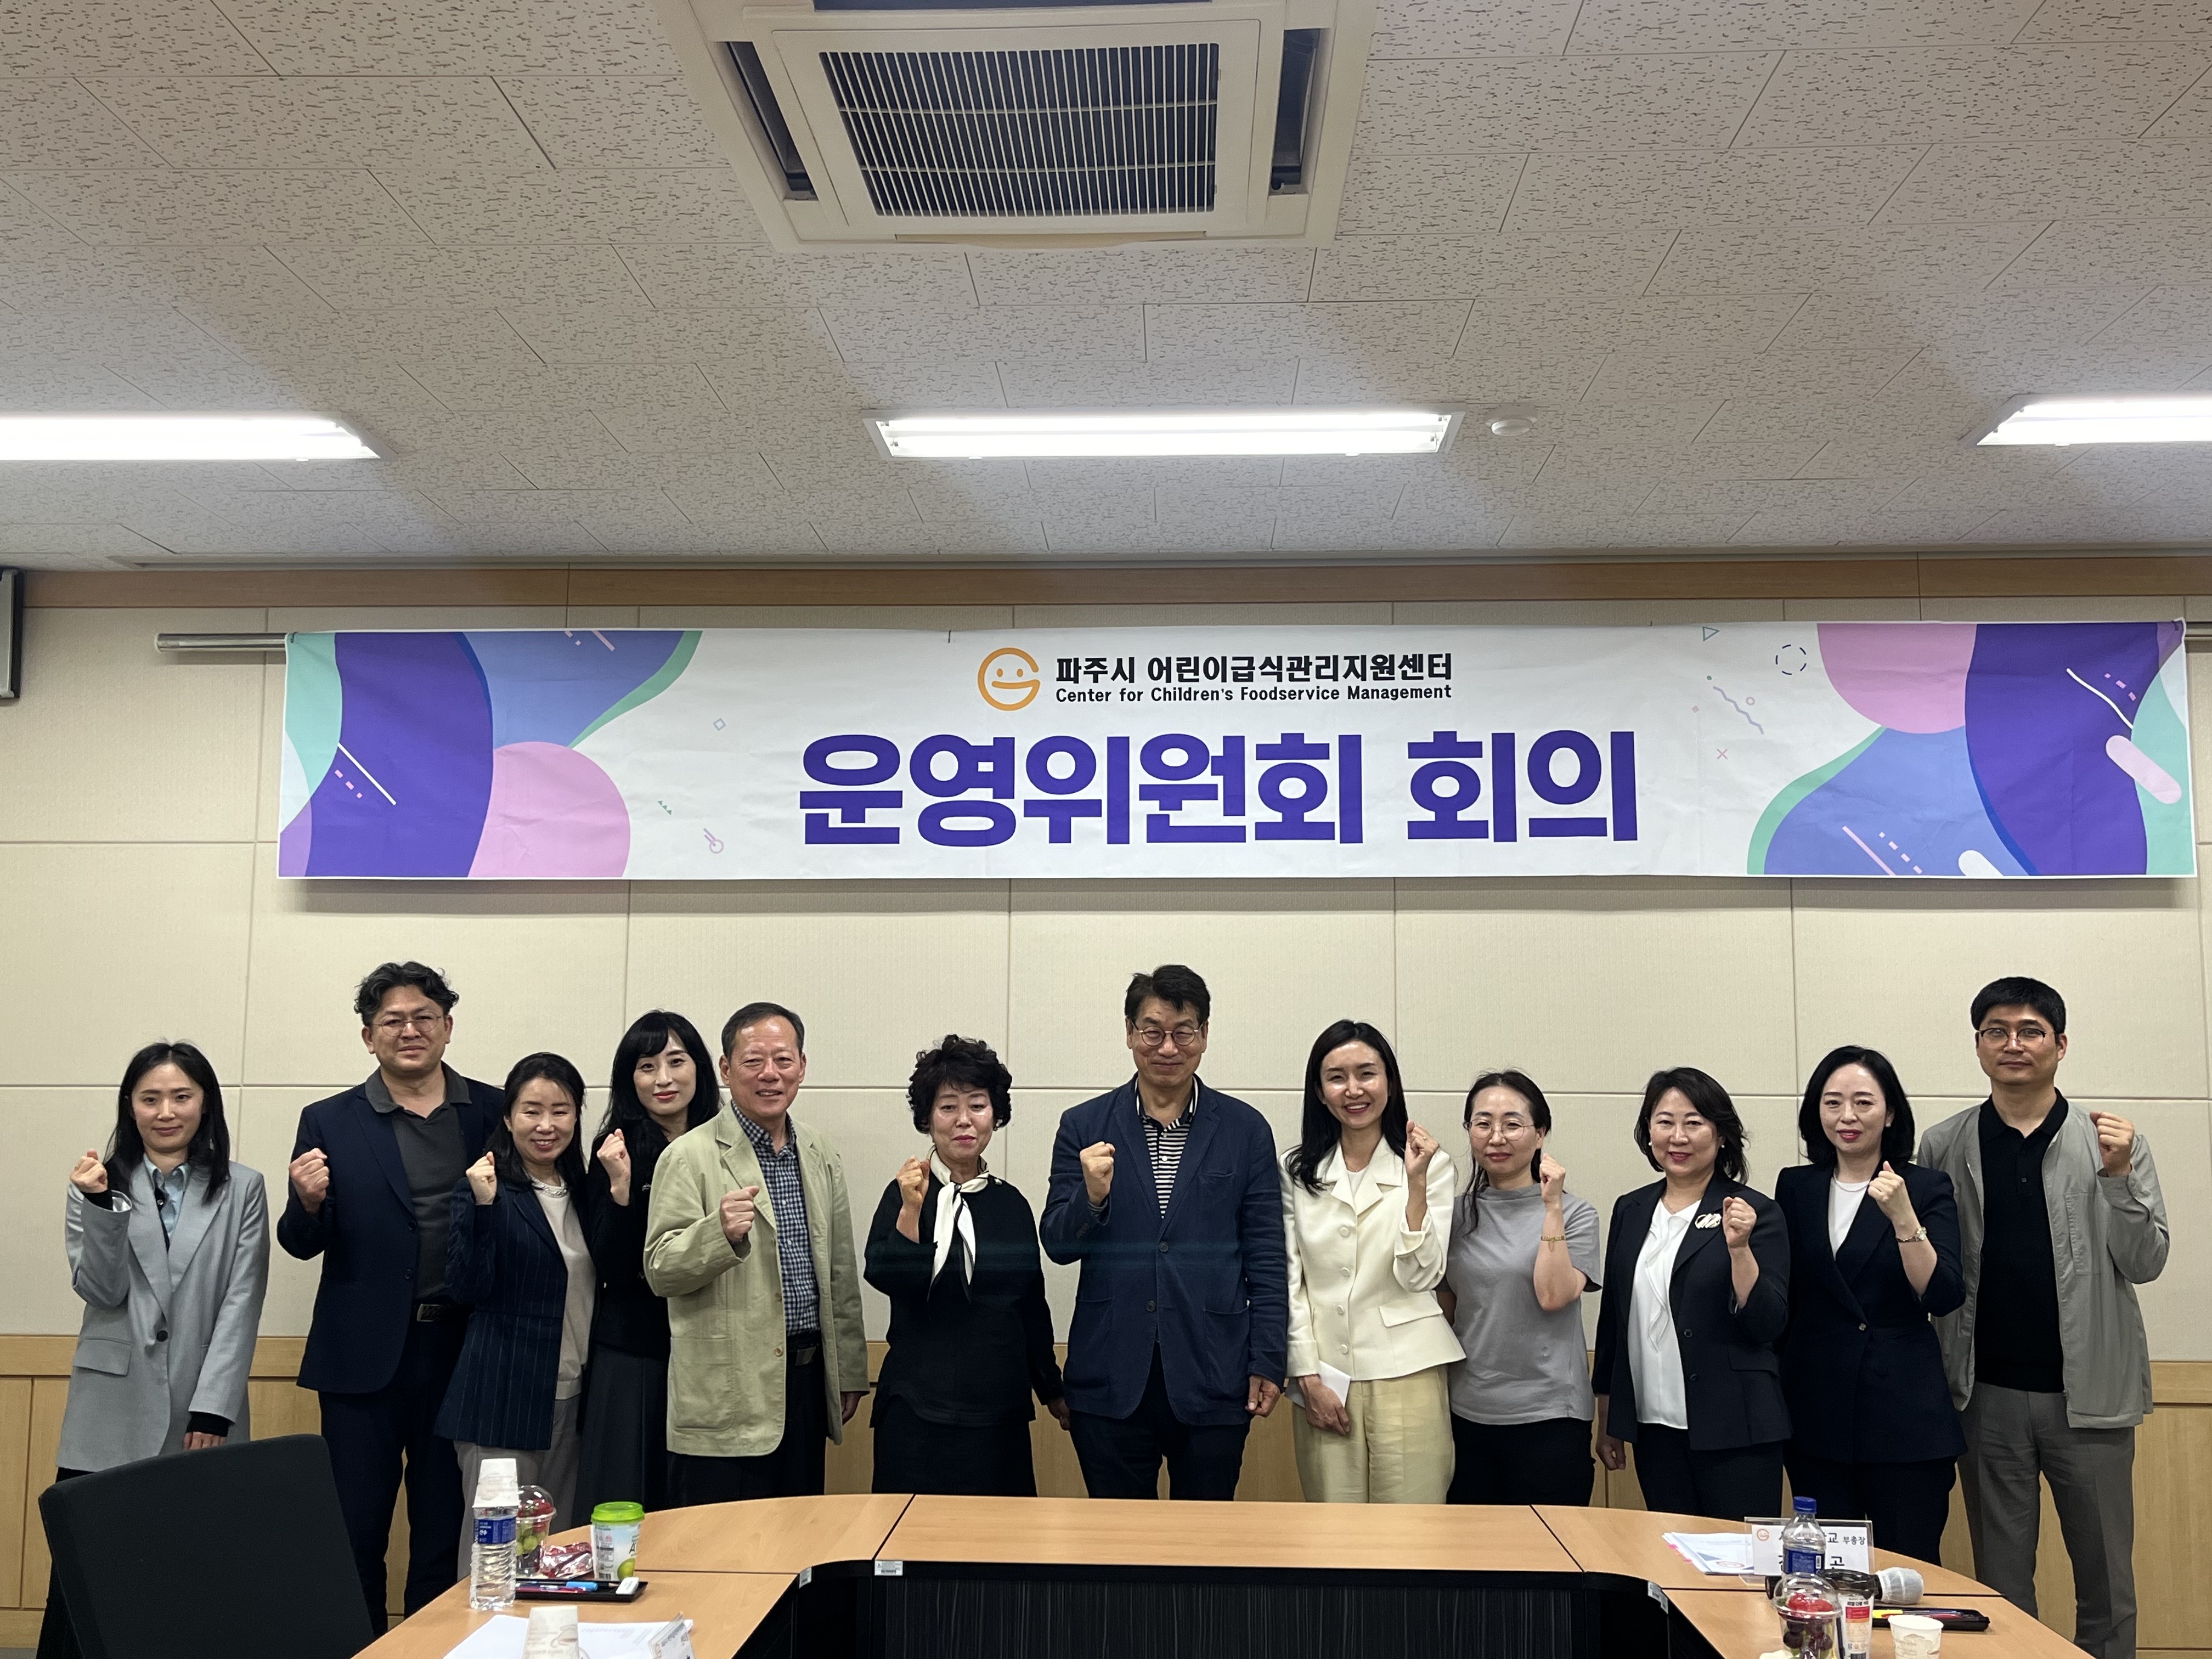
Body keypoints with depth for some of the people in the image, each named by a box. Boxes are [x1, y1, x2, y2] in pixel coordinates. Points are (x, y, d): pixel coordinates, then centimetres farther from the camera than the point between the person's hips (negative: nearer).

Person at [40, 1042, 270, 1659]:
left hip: (201, 1418, 0)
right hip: (111, 1417, 1)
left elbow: (241, 1305, 1)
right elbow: (101, 1291, -1)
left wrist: (213, 1409, -7)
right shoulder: (100, 1182, 9)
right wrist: (101, 1205, -16)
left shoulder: (243, 1190, 6)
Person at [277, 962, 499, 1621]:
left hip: (462, 1349, 1)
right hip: (365, 1354, 0)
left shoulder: (494, 1112, 3)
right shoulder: (329, 1122, 2)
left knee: (446, 1530, 11)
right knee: (356, 1530, 7)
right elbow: (303, 1245, 3)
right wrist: (309, 1201, -17)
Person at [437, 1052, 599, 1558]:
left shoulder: (582, 1190, 11)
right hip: (504, 1396, -6)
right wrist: (484, 1206, -25)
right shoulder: (480, 1189, -6)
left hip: (573, 1395, 6)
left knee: (561, 1543, 12)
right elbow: (467, 1289, -15)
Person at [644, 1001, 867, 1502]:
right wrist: (720, 1232, -28)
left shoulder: (823, 1158, 12)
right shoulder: (690, 1157, -6)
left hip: (807, 1381, 6)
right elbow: (660, 1271, -11)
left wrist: (849, 1373, 17)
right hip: (727, 1400, -5)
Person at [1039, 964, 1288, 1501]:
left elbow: (1266, 1257, 4)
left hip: (1212, 1378, 0)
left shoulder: (1245, 1129, 3)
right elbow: (1057, 1246, 2)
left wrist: (1268, 1363, 0)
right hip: (1110, 1379, 0)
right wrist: (1092, 1195, -18)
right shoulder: (1085, 1127, 3)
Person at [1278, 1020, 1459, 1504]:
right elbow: (1291, 1280, 6)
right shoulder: (1297, 1169, 5)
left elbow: (1421, 1276, -7)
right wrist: (1307, 1375, -1)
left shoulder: (1431, 1165, 1)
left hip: (1405, 1373, -1)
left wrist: (1416, 1182, -15)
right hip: (1324, 1374, 2)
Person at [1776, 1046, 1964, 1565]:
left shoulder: (1926, 1187, -1)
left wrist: (1902, 1216, -23)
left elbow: (1944, 1297, -13)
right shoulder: (1795, 1188, 7)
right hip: (1817, 1415, 3)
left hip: (1906, 1413, -3)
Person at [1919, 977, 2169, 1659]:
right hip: (1989, 1392, 1)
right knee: (2001, 1583, 12)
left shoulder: (2114, 1143, 1)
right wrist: (1936, 1379, -8)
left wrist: (2118, 1176, -17)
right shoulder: (1943, 1147, 2)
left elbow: (2146, 1263, -4)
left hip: (2088, 1391, 0)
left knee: (2107, 1579, 9)